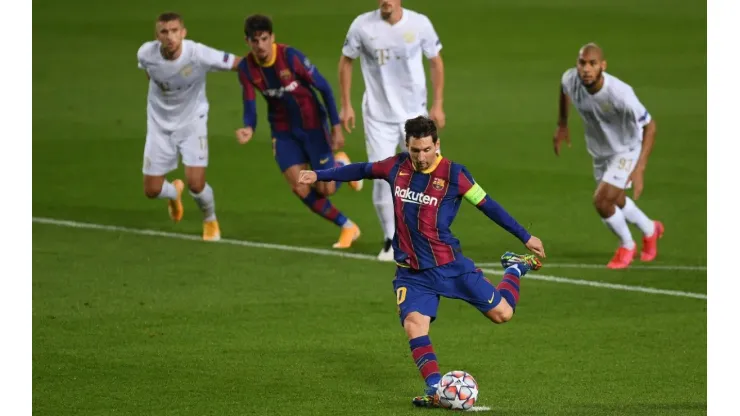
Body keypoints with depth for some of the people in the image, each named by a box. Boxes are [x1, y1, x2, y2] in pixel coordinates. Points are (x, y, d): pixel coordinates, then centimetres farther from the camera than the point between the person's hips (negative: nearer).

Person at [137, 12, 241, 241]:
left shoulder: (199, 54, -30)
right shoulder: (146, 54, -20)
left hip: (192, 121, -3)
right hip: (160, 124, 3)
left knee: (196, 185, -16)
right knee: (152, 190, 4)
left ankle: (210, 221, 21)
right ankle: (174, 192, 44)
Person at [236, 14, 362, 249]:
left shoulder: (290, 57, -23)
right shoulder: (246, 69, -11)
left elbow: (324, 88, -15)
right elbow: (250, 106, -10)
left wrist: (336, 127, -15)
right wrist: (249, 129, -33)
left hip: (313, 125, -3)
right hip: (284, 131, 3)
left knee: (326, 188, -5)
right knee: (301, 189, -7)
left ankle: (340, 164, 32)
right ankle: (348, 227, 11)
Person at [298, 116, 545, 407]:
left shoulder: (453, 174, -11)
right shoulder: (397, 167, -1)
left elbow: (487, 205, -4)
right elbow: (362, 170, 16)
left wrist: (525, 237, 0)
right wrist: (319, 175, 20)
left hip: (450, 264, -2)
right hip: (411, 272, 2)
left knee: (502, 313, 0)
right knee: (414, 324, -22)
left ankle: (516, 268, 31)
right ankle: (436, 390, -22)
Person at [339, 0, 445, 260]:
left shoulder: (420, 24, -7)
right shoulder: (362, 25, -8)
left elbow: (435, 61, 5)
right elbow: (346, 61, 5)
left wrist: (438, 104, 2)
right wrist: (346, 105, 2)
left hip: (414, 114, 1)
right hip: (378, 116, -1)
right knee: (382, 177, -7)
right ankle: (390, 241, 7)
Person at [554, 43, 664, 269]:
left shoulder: (620, 93, -39)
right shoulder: (571, 79, -25)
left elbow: (649, 126, -30)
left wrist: (640, 168, -37)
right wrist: (562, 125, 9)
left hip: (626, 149, -6)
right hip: (599, 151, 6)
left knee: (601, 201, -16)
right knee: (615, 201, 22)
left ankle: (627, 246, 14)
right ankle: (650, 230, 53)